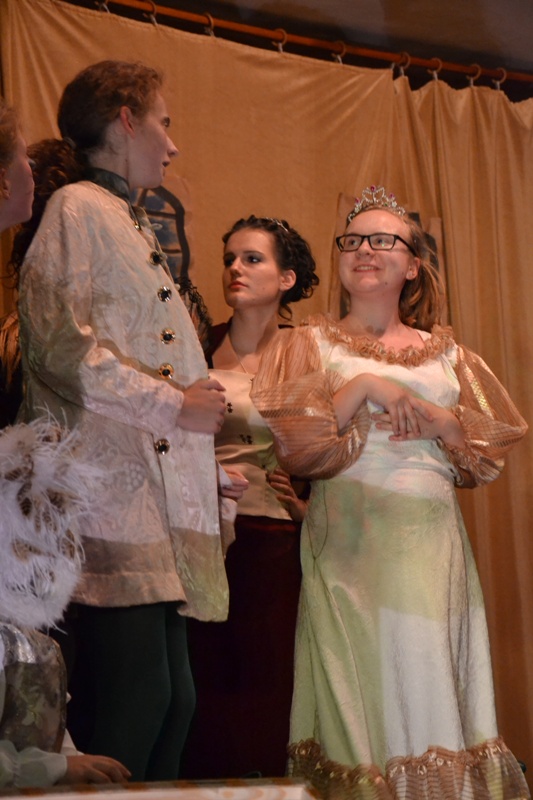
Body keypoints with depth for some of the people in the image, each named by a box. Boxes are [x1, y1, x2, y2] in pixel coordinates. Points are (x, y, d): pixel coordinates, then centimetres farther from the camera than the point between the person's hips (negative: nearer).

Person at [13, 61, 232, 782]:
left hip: (160, 502, 9)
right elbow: (60, 347, -13)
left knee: (170, 698, 5)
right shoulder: (76, 208, -1)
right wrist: (174, 405, -8)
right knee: (133, 698, -12)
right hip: (112, 493, -9)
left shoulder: (131, 226, 26)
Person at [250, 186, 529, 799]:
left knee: (432, 677, 1)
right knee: (367, 681, -5)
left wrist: (437, 418, -7)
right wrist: (364, 387, -12)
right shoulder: (310, 344, 8)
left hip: (432, 539, 3)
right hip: (351, 536, -2)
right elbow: (291, 442, -5)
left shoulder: (445, 352, 16)